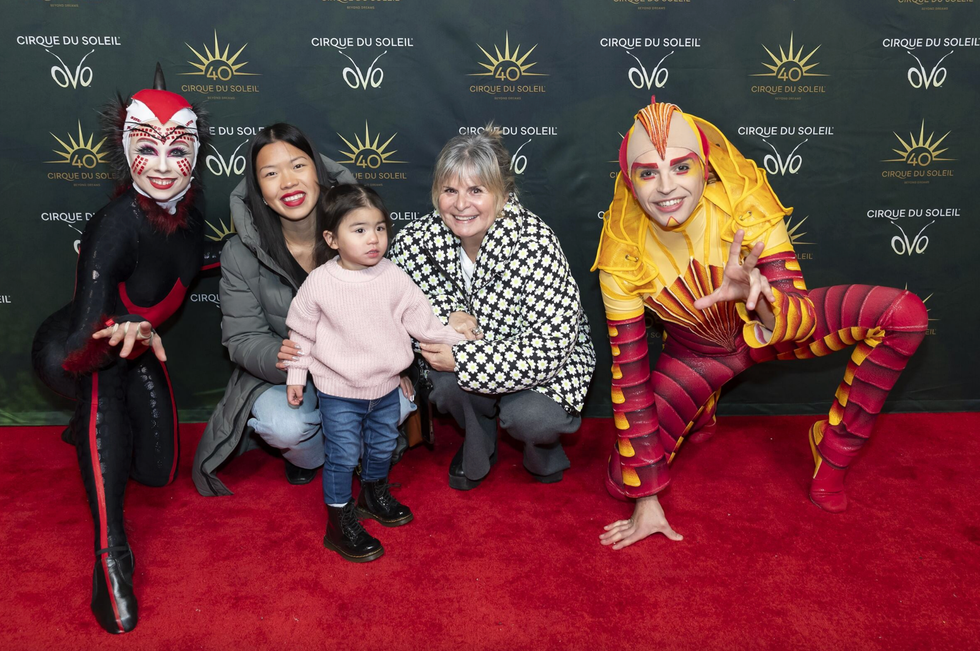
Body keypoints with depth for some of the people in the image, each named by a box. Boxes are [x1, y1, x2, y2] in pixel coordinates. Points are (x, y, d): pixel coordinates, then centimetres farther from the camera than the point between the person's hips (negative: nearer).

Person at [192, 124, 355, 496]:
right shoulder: (241, 255, -12)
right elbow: (243, 339, -9)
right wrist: (280, 357, -33)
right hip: (280, 375, -1)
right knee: (285, 426, -32)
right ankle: (311, 455, 10)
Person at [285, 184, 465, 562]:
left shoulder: (394, 278, -9)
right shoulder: (319, 283, -15)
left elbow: (421, 319, 1)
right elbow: (302, 332, -3)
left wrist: (456, 337, -1)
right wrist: (296, 375, 2)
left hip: (386, 387, 4)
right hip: (338, 392, -3)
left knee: (382, 446, 21)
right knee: (342, 456, 4)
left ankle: (375, 493, 48)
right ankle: (340, 522, 22)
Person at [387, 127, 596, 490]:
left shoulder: (534, 243, -31)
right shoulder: (417, 240, -19)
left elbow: (551, 344, -32)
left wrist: (462, 360, -33)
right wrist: (449, 316, -25)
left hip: (552, 356, -3)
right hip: (468, 348, 4)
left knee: (527, 418, -29)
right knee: (446, 384, -27)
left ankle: (544, 456, 12)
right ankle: (477, 451, 8)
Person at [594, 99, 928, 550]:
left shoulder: (743, 200, -29)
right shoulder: (623, 256, -28)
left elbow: (804, 319, -31)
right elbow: (629, 375, -23)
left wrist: (760, 298, -58)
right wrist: (646, 501, -20)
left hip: (766, 330, 0)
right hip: (697, 356, 0)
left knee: (904, 314, -20)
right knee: (623, 481, -14)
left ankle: (833, 451, -1)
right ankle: (697, 413, 20)